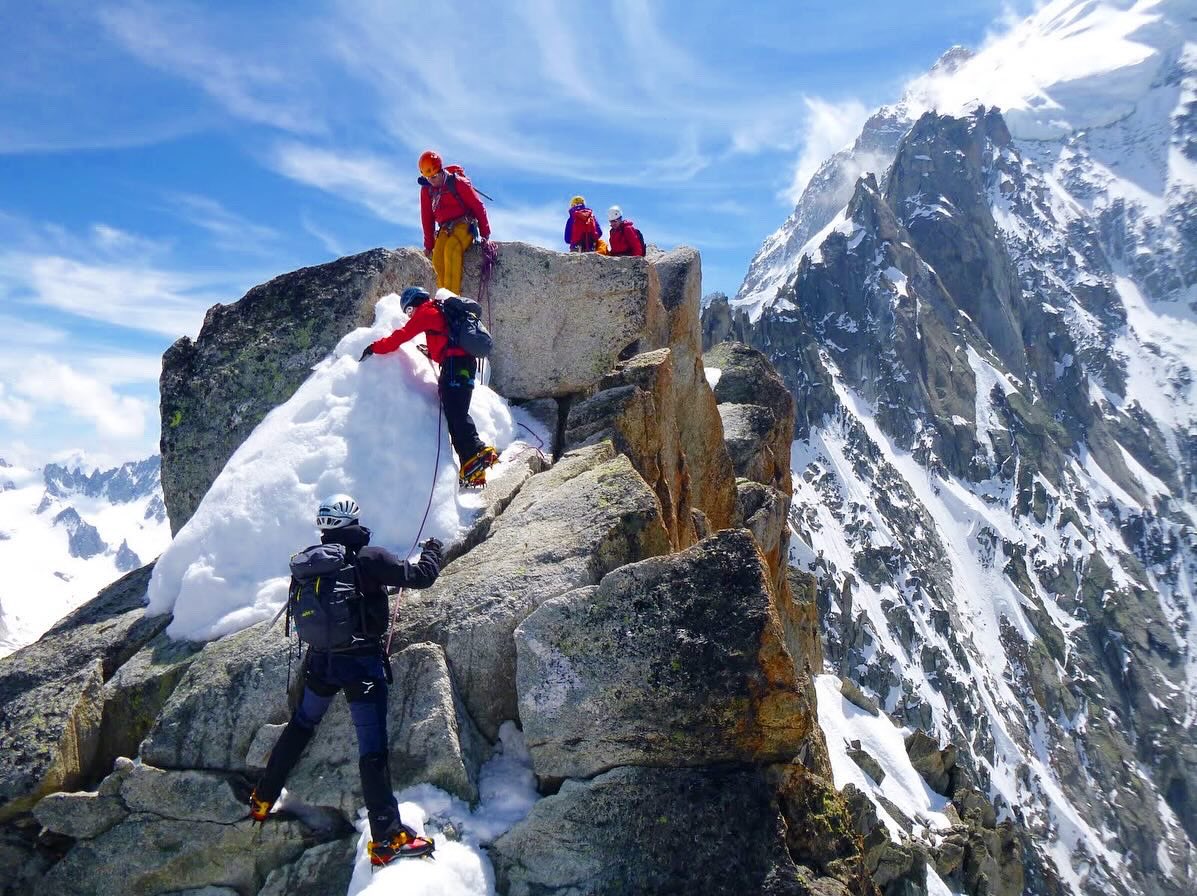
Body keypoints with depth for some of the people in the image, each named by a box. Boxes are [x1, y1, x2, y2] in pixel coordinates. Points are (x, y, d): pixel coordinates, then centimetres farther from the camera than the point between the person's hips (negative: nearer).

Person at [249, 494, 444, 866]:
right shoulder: (370, 558, -14)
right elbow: (421, 576, -9)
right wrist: (432, 551, 11)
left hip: (321, 660, 5)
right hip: (363, 663, -5)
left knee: (300, 726, 27)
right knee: (372, 746, -4)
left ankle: (262, 800, 40)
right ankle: (386, 838, -4)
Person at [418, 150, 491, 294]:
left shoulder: (458, 182, -8)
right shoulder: (426, 189, 8)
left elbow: (478, 206, -6)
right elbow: (427, 217, 16)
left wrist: (485, 234, -7)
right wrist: (428, 245, 15)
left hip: (464, 225, -5)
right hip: (445, 229, 5)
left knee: (451, 249, -33)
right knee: (437, 258, -23)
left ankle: (452, 295, -40)